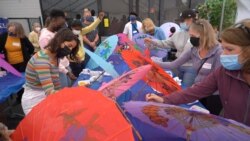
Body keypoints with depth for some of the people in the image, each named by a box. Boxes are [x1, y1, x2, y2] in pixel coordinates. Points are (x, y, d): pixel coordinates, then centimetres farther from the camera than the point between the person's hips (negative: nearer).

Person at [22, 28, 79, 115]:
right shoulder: (41, 59, -24)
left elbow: (56, 85, 4)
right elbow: (50, 92, -31)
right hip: (34, 101, -8)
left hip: (46, 98, 8)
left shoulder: (55, 57, 2)